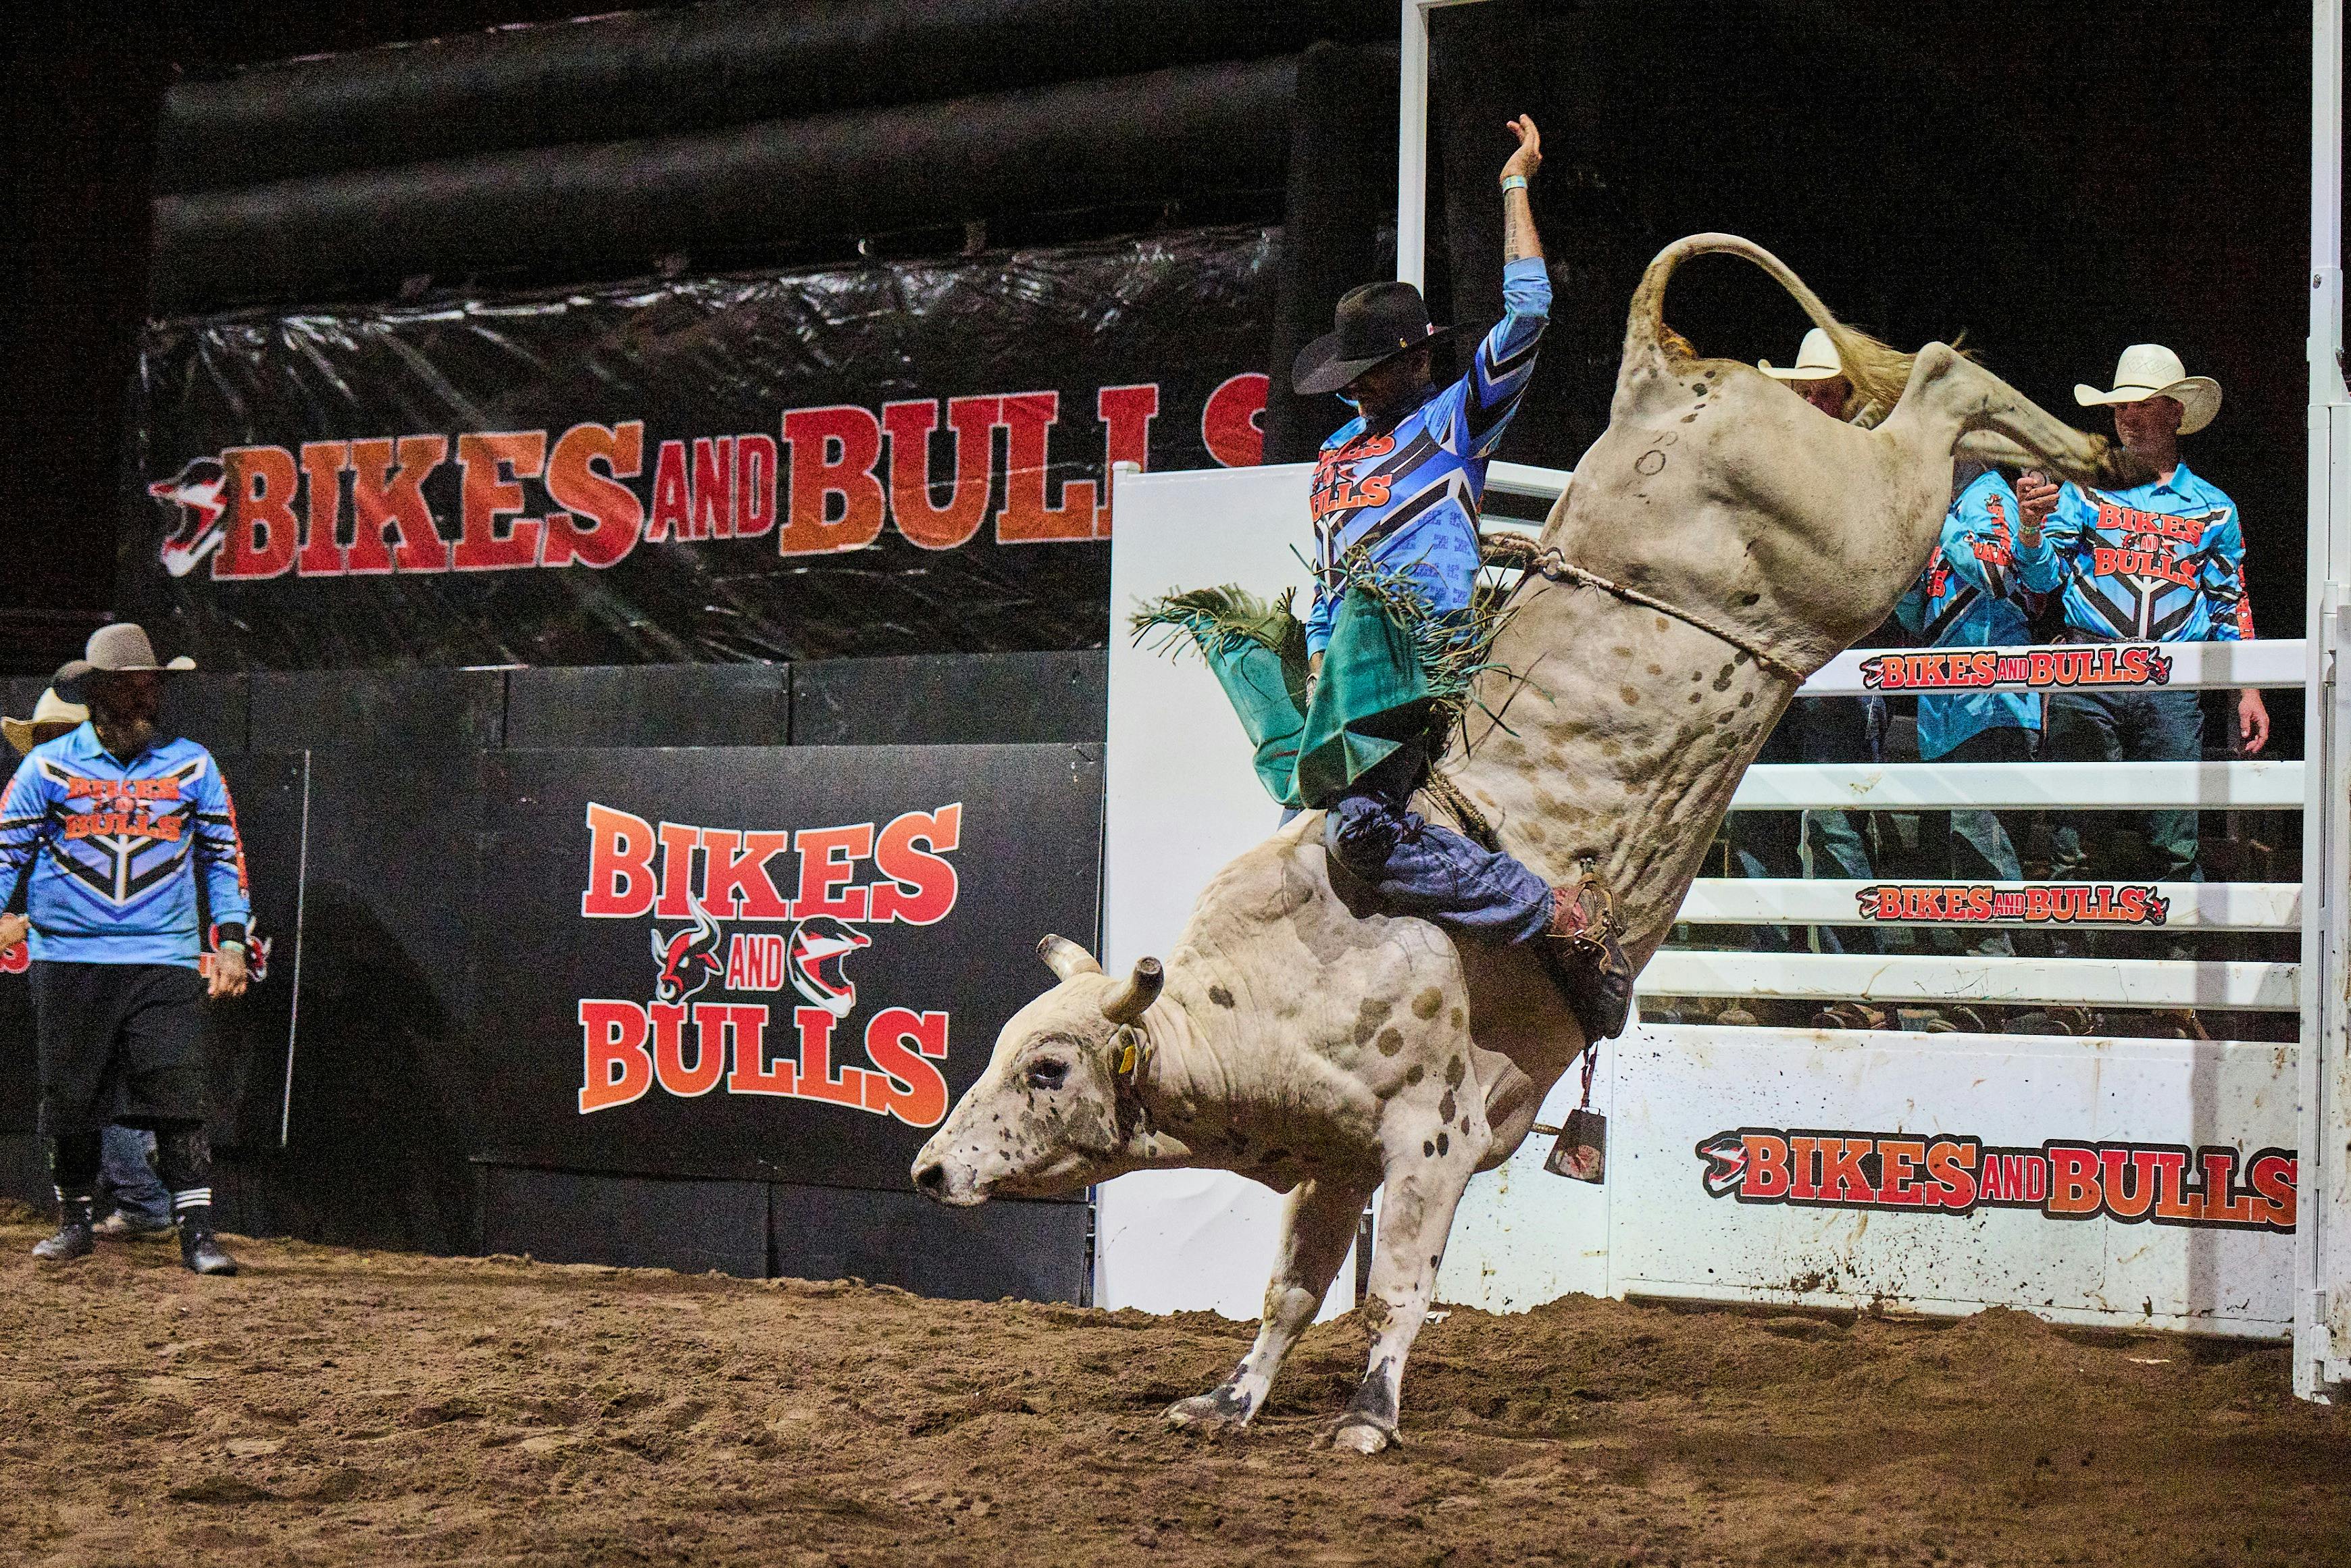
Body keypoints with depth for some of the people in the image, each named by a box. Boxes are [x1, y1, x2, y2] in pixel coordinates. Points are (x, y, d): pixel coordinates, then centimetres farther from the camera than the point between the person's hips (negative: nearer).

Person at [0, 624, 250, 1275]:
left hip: (165, 962, 0)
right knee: (69, 1100, 7)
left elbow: (223, 855, 12)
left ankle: (197, 1232, -7)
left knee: (177, 1098, -9)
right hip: (67, 961, 0)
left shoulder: (191, 765, 7)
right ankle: (75, 1222, 23)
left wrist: (230, 940, 3)